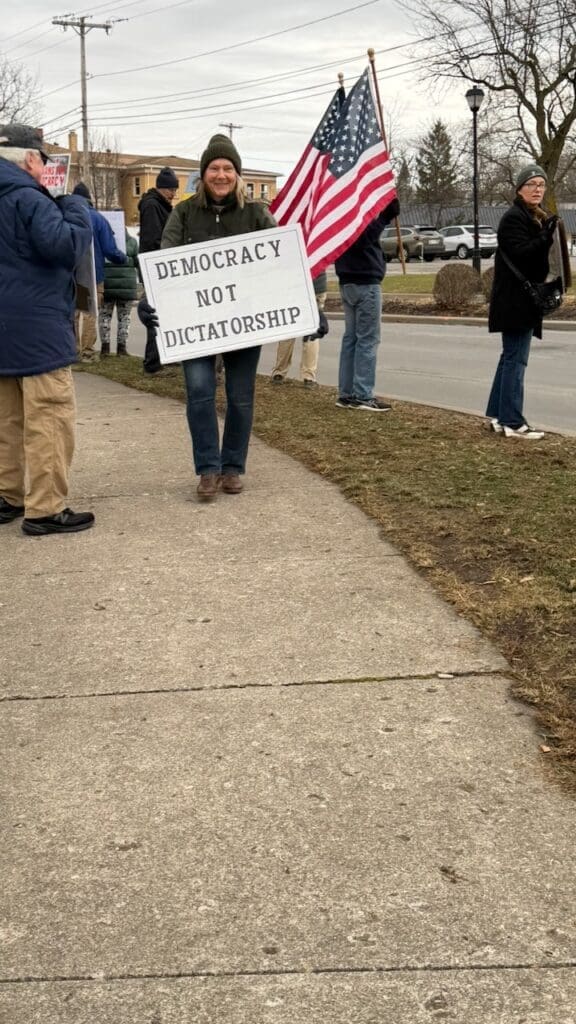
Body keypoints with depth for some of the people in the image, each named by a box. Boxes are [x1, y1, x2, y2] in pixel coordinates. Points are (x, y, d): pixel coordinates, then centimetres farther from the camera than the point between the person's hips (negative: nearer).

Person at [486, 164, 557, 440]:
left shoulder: (537, 218, 17)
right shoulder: (514, 218, -12)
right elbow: (520, 253, -24)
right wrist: (546, 238, -34)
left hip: (525, 300, 10)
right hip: (514, 300, -10)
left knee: (510, 356, 13)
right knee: (515, 358, -9)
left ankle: (498, 416, 19)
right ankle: (513, 422, -7)